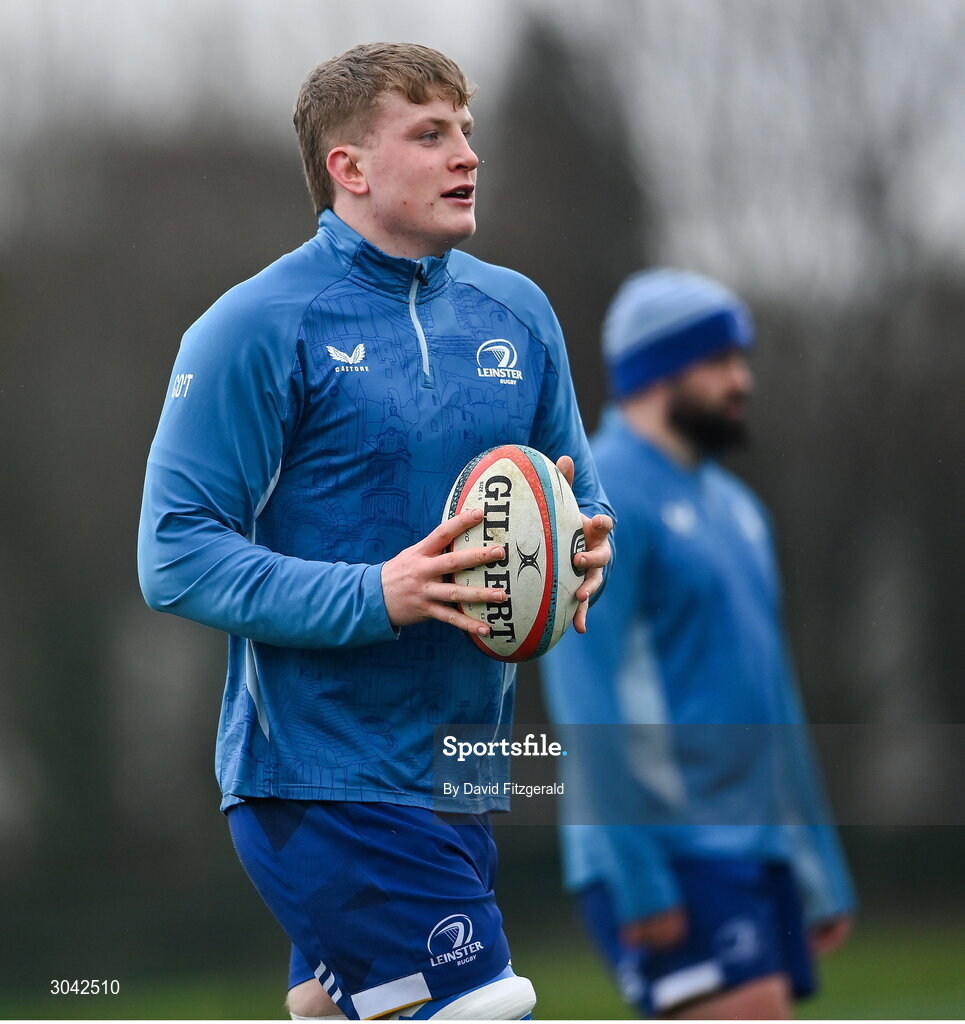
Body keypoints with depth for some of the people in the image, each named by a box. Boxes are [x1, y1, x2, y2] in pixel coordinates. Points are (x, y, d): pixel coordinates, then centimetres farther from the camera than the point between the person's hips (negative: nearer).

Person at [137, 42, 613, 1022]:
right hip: (324, 783, -7)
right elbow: (177, 556, -12)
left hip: (458, 783, 7)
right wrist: (379, 597, -22)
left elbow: (577, 501, 21)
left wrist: (583, 551, -5)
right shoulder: (259, 328, -8)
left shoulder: (515, 312, 11)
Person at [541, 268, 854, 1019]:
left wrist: (821, 871, 21)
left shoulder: (733, 506, 20)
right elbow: (591, 700, -16)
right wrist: (638, 880, -21)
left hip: (752, 845, 9)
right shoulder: (603, 499, -9)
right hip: (668, 851, -9)